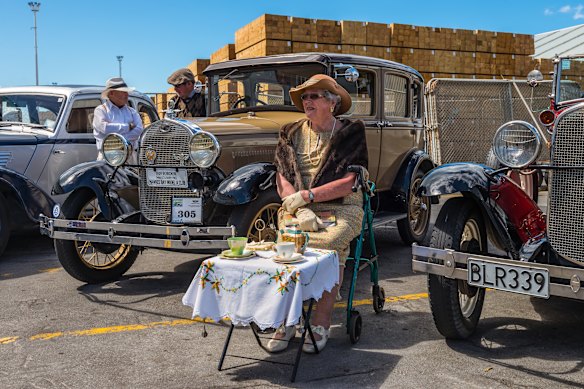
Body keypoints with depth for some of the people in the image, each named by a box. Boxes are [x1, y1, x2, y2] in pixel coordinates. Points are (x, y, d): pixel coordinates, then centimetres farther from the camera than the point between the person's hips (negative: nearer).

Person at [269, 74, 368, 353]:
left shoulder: (351, 132, 3)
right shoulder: (291, 133, 13)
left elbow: (350, 183, -7)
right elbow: (282, 181, 3)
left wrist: (306, 196, -13)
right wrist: (300, 210, -15)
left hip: (342, 208, -2)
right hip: (298, 208, 2)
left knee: (334, 243, -31)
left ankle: (321, 323, -19)